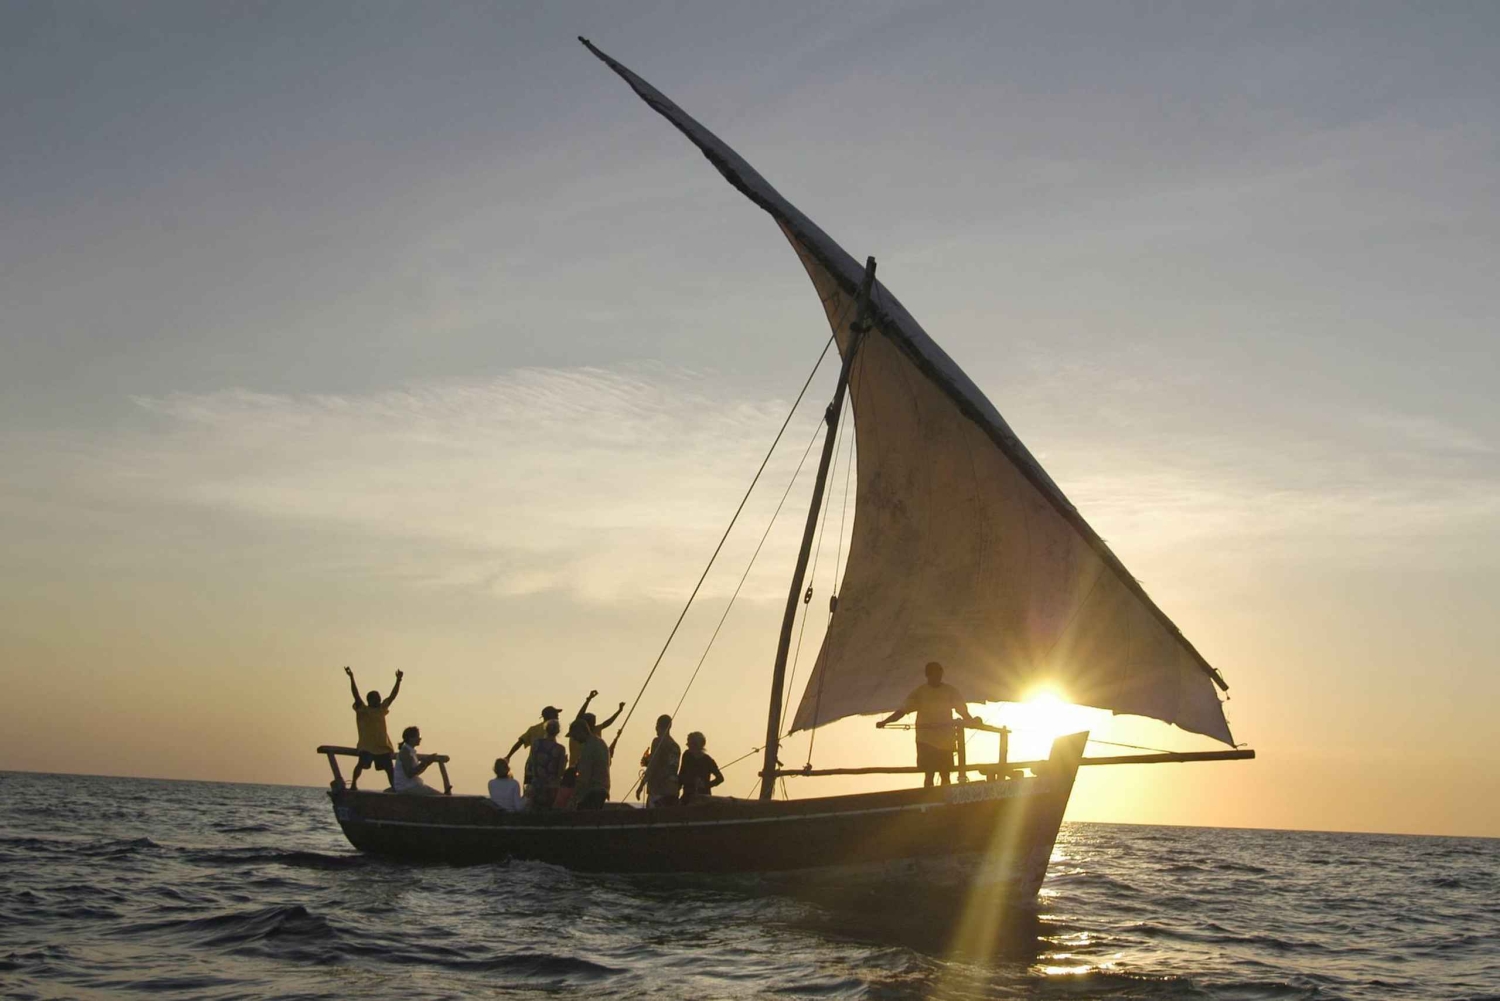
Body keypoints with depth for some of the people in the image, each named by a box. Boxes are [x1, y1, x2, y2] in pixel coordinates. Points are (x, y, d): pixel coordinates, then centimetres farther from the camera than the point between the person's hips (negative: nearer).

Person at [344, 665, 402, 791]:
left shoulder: (382, 709, 12)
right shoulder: (362, 709, -2)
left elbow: (392, 696, 12)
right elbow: (355, 694, -13)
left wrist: (398, 680, 5)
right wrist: (351, 677, -23)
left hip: (383, 746, 5)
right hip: (367, 745, -5)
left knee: (389, 767, 5)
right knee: (362, 763, -20)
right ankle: (353, 784, -11)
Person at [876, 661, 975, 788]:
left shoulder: (951, 691, 5)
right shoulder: (919, 692, 2)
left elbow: (963, 711, 1)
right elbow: (902, 710, -4)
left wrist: (972, 721, -21)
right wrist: (885, 721, -19)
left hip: (945, 741, 1)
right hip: (926, 740, -1)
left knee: (945, 775, 2)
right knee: (928, 775, -7)